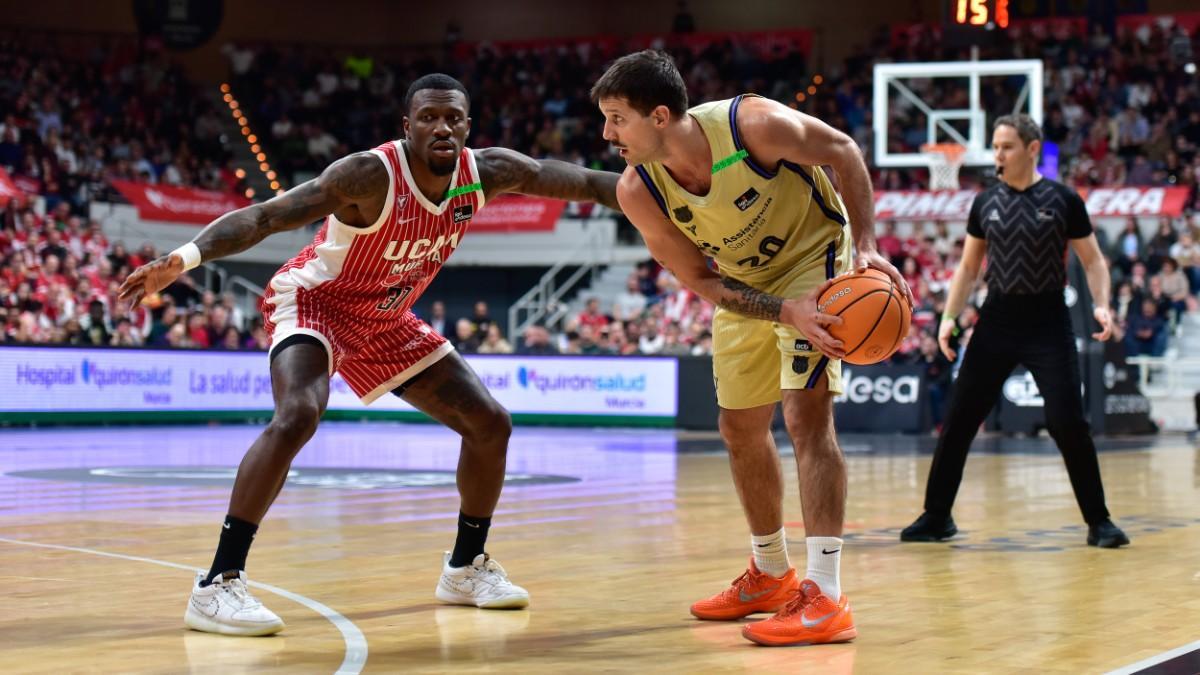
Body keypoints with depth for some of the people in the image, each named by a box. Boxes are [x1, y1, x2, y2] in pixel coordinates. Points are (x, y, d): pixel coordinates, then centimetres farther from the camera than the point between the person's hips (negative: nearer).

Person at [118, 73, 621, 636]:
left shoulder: (485, 172, -14)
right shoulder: (371, 175, -31)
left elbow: (582, 182, -3)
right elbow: (265, 216, -37)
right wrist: (185, 257, -51)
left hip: (385, 320, 7)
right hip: (314, 302, -7)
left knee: (490, 425, 5)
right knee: (298, 414, -35)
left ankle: (466, 568, 26)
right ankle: (218, 584, -31)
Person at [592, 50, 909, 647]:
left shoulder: (752, 124, -33)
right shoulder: (637, 192, -20)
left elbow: (841, 152, -15)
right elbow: (701, 280, -15)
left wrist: (868, 247, -22)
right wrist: (785, 314, -30)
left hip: (814, 256, -6)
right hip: (744, 285, 6)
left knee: (805, 413, -19)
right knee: (741, 430, 13)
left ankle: (825, 597, -21)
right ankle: (770, 575, 34)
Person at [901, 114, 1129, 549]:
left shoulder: (1062, 199, -3)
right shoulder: (985, 202, 6)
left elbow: (1093, 260, 1)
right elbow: (968, 267, 13)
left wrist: (1101, 304, -16)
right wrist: (949, 316, 1)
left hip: (1047, 322, -3)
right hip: (998, 319, 3)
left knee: (1068, 423, -10)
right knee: (958, 420, 2)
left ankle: (1098, 522, 3)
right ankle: (936, 517, 14)